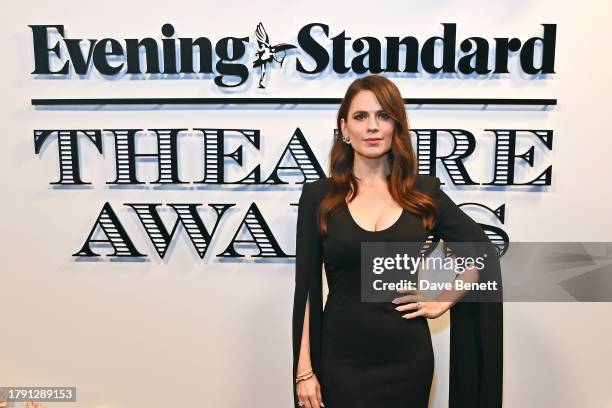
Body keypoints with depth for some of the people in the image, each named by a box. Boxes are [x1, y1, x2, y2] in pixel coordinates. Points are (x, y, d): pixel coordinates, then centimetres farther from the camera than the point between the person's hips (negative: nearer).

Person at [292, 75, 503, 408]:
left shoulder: (424, 192, -1)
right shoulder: (318, 195, -4)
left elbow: (484, 254, 9)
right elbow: (306, 289, -4)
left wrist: (444, 300, 0)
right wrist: (304, 368, -5)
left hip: (408, 360, 2)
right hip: (341, 361, -1)